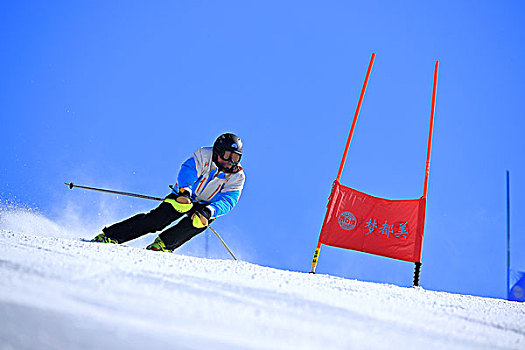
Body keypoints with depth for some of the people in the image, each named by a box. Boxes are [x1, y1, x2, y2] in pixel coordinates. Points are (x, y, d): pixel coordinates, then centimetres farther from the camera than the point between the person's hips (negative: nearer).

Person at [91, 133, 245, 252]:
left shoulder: (237, 176, -13)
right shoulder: (204, 155, -16)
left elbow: (227, 201, -24)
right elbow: (187, 170, -31)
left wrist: (208, 211, -44)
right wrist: (184, 191, -51)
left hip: (207, 206, 1)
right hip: (184, 197, -1)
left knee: (199, 222, -34)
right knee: (156, 219, -20)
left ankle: (161, 245, -27)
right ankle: (110, 236, -17)